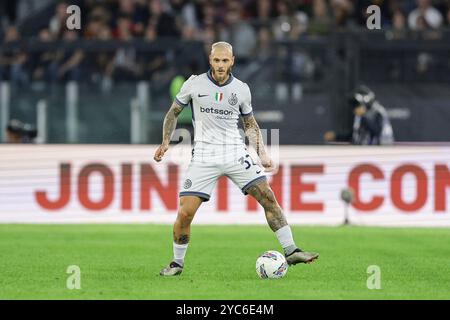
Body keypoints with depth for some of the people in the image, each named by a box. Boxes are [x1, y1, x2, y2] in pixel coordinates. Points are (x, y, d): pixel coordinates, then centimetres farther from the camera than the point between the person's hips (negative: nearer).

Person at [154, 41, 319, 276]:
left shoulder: (241, 89, 4)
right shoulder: (194, 84, -2)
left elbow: (250, 124, 17)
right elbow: (174, 111, 11)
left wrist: (262, 153, 7)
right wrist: (166, 142, 0)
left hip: (235, 153, 2)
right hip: (204, 157, -2)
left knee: (268, 197, -10)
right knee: (185, 212, -10)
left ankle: (290, 251, -3)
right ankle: (177, 263, 10)